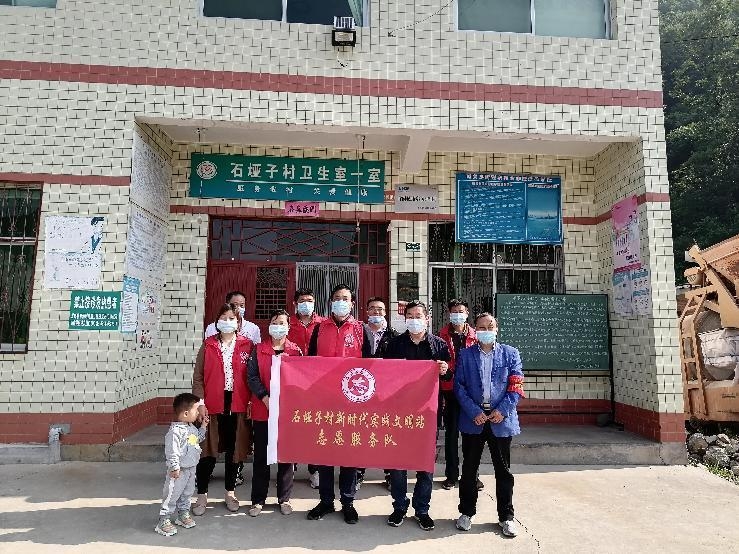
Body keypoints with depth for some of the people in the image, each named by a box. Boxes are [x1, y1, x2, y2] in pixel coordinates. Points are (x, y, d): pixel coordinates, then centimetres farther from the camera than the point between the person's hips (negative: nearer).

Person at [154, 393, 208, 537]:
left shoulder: (192, 427, 6)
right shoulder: (175, 430, -23)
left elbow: (198, 439, 24)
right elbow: (172, 451, -24)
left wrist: (203, 427, 13)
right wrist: (175, 467, -24)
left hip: (191, 468, 9)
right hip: (179, 470, -9)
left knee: (187, 493, 21)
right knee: (172, 495, 1)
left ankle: (183, 514, 37)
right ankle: (163, 521, 12)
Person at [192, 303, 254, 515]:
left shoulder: (247, 345, 2)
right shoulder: (208, 346, 4)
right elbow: (198, 377, 2)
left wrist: (250, 402, -5)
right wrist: (200, 402, -7)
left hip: (237, 405, 0)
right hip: (212, 406, 0)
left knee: (234, 449, 11)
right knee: (208, 451, 4)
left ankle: (230, 493, 27)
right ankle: (202, 495, 20)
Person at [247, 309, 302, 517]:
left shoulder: (296, 351, 5)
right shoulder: (259, 350, 5)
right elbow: (252, 377, -3)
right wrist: (266, 399, -14)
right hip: (262, 409, 0)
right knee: (261, 456, 7)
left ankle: (284, 498, 21)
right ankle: (258, 500, 19)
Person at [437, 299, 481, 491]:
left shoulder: (474, 336, 3)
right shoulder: (442, 335, 1)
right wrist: (438, 393, -5)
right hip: (450, 390, -1)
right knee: (451, 433, 8)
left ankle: (472, 474, 22)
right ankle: (451, 475, 20)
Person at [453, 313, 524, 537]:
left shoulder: (510, 354, 5)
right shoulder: (465, 354, 4)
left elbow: (516, 386, 0)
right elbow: (459, 386, -1)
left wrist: (502, 410, -11)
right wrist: (474, 412, -11)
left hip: (501, 419, 0)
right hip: (473, 419, 0)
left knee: (503, 470, 9)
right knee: (469, 469, 10)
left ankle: (506, 516, 24)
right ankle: (467, 512, 26)